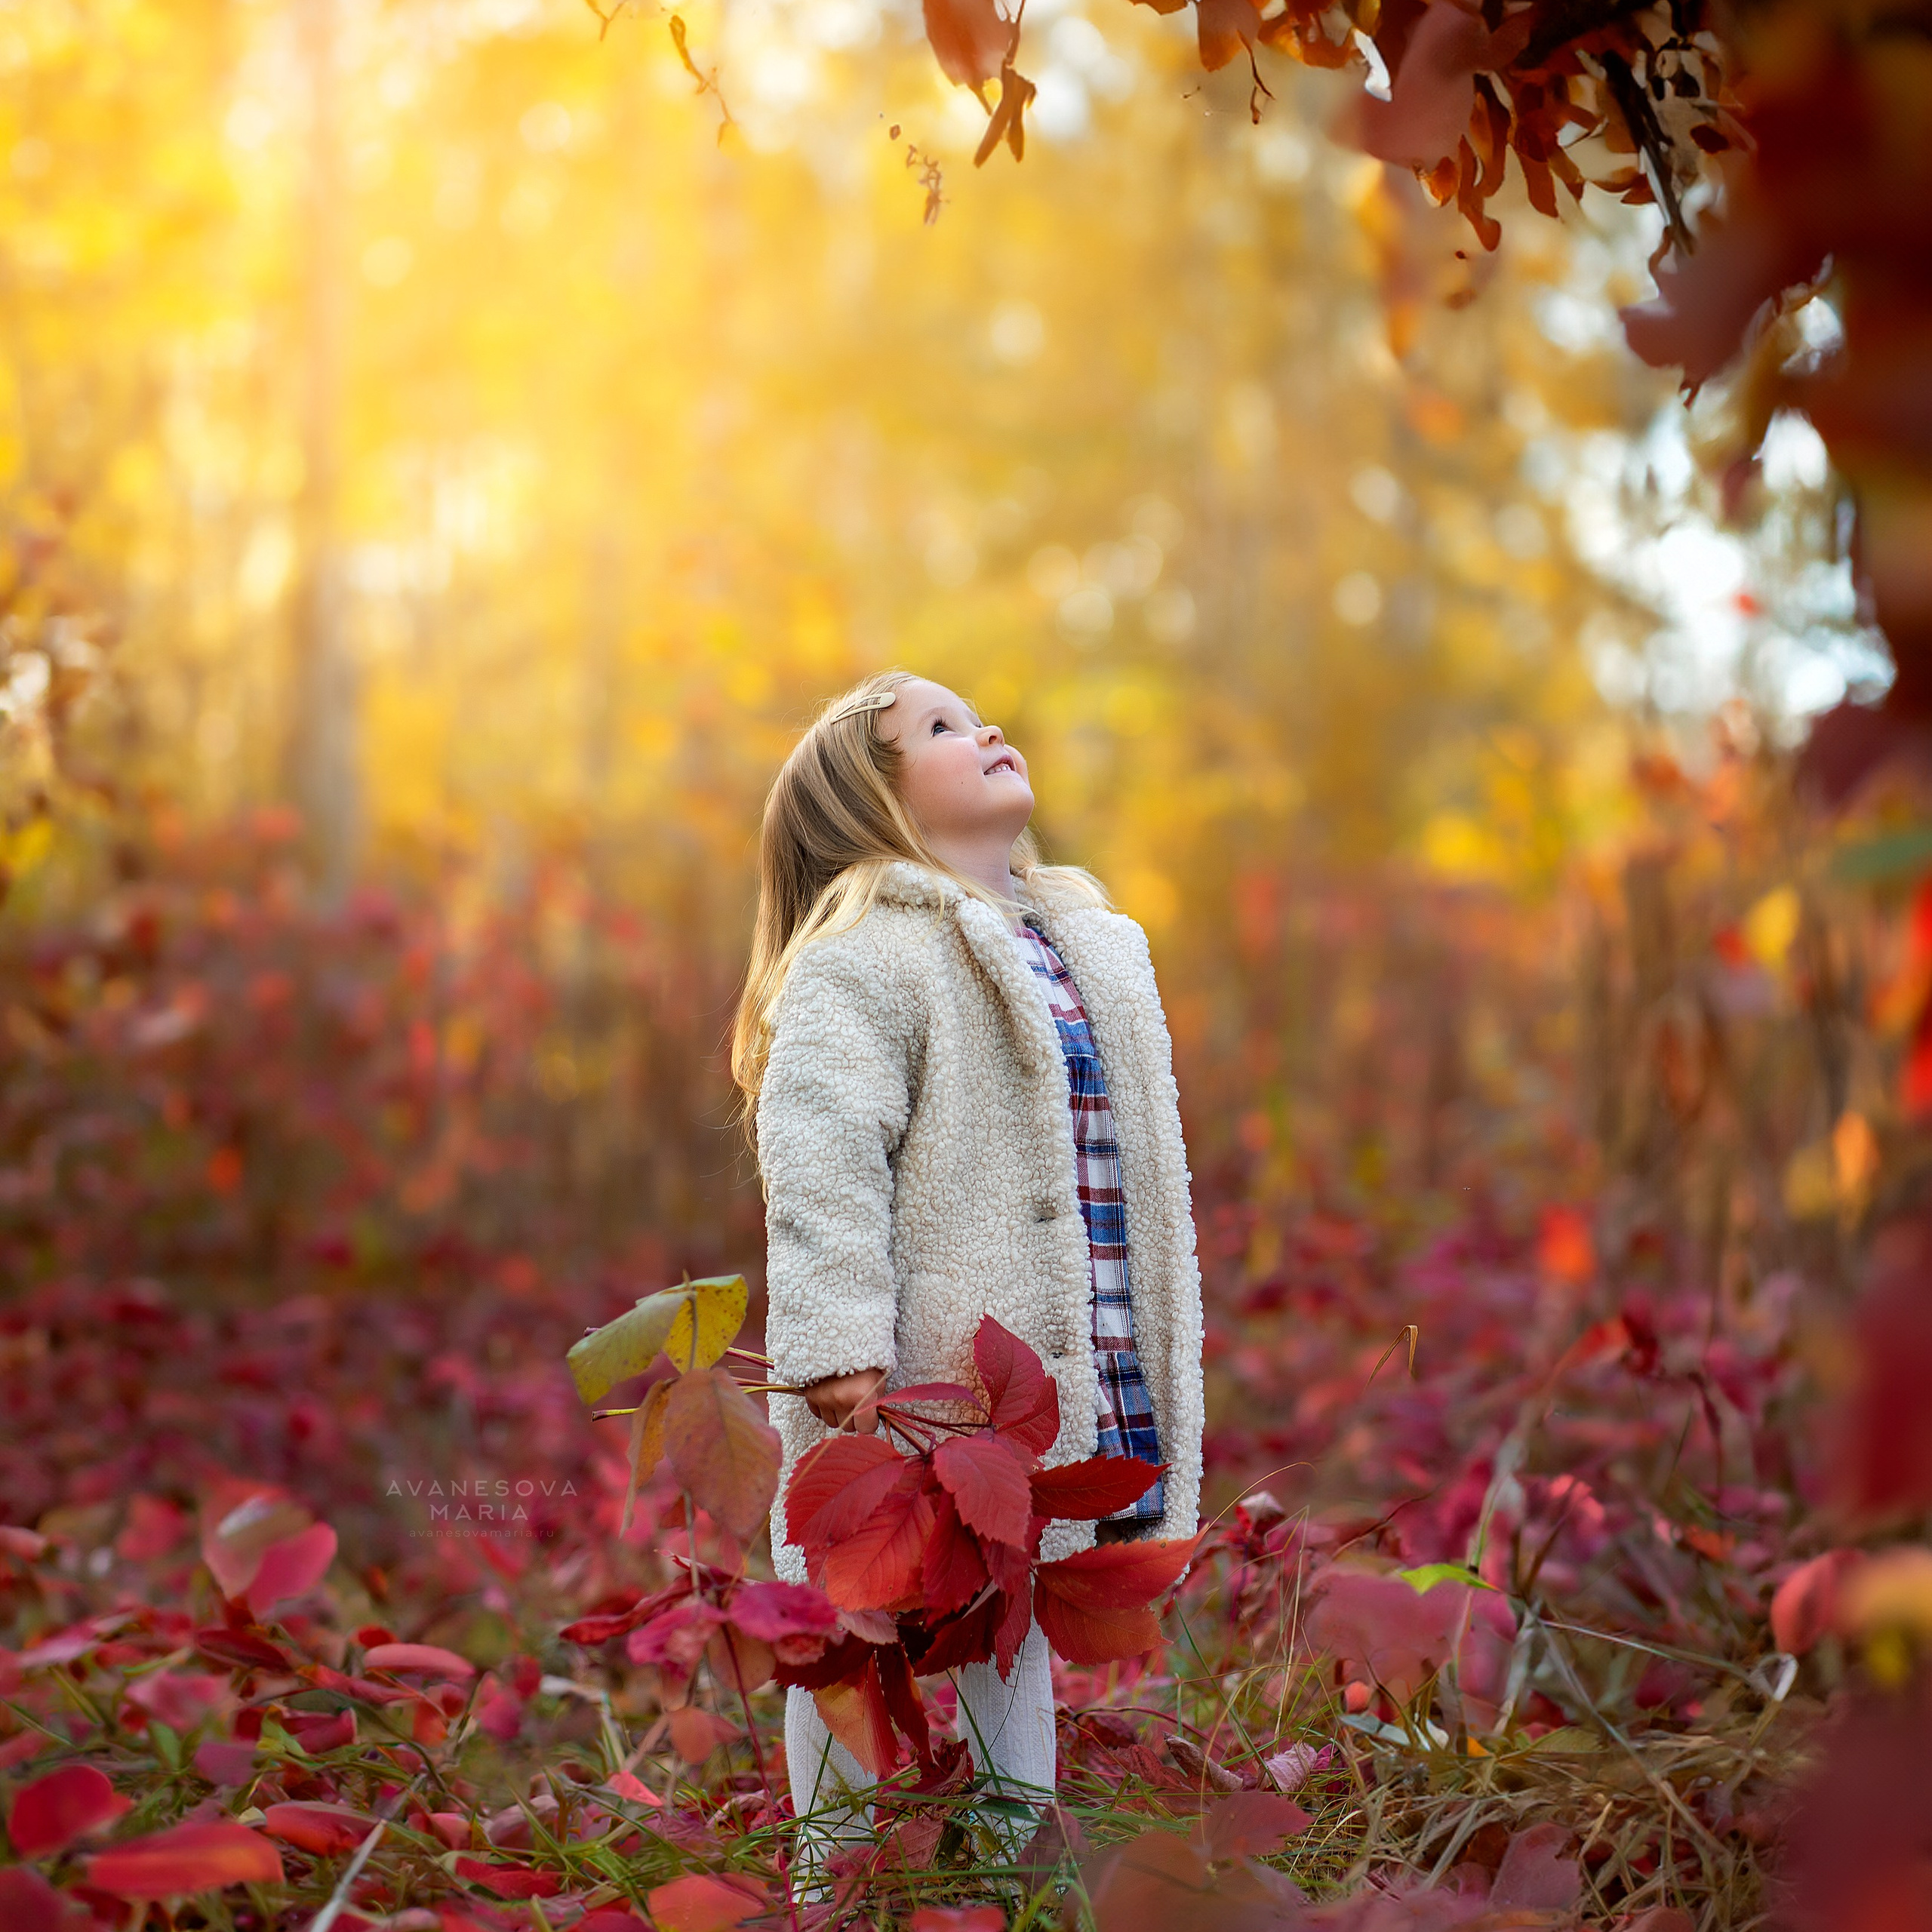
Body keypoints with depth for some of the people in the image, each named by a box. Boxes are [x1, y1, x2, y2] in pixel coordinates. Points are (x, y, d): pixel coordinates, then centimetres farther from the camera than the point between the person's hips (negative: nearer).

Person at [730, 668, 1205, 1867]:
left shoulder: (1097, 950, 19)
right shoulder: (862, 959, -7)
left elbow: (1133, 1173, 23)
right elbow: (822, 1160, -17)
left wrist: (1162, 1385, 20)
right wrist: (837, 1346, -26)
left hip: (1061, 1393, 8)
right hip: (914, 1406, -7)